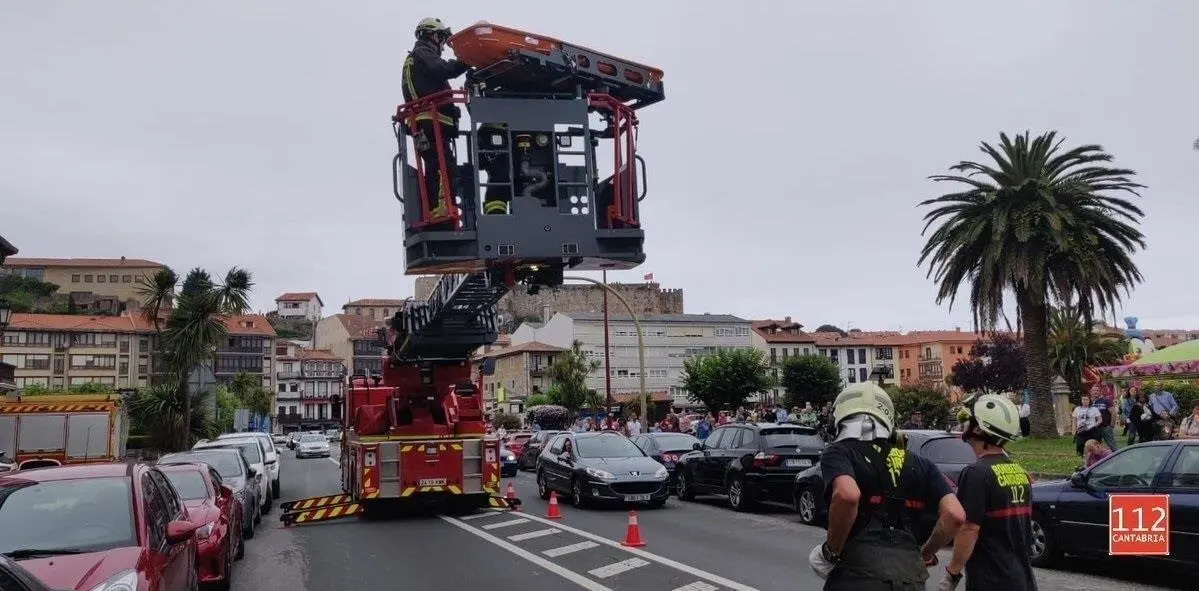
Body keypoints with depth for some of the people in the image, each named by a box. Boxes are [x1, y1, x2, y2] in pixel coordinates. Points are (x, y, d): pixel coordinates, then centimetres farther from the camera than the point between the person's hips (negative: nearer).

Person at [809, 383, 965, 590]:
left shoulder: (839, 453, 1)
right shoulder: (919, 464, 15)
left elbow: (847, 495, -21)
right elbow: (955, 515, 4)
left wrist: (830, 551, -9)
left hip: (859, 573, -4)